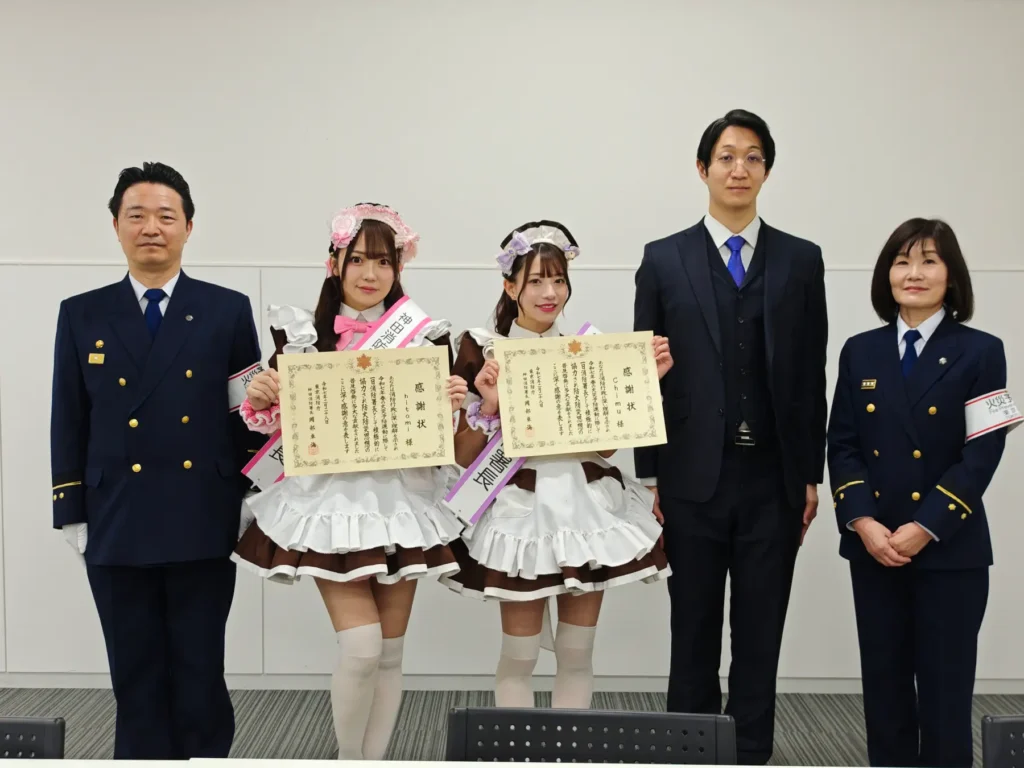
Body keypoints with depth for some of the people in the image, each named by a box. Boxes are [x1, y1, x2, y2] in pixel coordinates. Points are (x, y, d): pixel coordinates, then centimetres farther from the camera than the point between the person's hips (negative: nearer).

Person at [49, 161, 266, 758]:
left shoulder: (228, 311, 2)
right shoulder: (83, 315, 7)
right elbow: (69, 423, 7)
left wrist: (251, 505, -1)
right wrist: (73, 514, 3)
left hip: (203, 526, -1)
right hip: (117, 528, 2)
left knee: (200, 674, 7)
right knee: (136, 677, 9)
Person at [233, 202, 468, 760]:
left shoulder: (426, 336, 2)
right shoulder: (301, 334, 1)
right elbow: (281, 426, 7)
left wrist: (451, 406, -15)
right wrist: (260, 399, -14)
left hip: (400, 499, 2)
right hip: (331, 499, -2)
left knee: (390, 651, 8)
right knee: (360, 646, -11)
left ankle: (374, 760, 25)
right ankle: (348, 759, 14)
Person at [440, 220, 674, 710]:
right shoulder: (482, 350, -3)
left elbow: (607, 441, 8)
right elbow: (463, 456, -3)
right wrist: (489, 403, -20)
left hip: (588, 505, 4)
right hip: (522, 507, -3)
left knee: (577, 652, 10)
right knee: (519, 655, 3)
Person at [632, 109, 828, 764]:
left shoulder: (802, 260, 6)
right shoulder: (664, 260, 2)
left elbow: (812, 374, 6)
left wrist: (812, 474, 3)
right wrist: (650, 475, -1)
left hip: (774, 477, 1)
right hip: (694, 475, -1)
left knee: (760, 632, 9)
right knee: (694, 630, 9)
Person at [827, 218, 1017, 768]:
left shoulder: (980, 352, -2)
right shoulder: (860, 352, 7)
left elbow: (982, 453, -8)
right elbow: (843, 445, 3)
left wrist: (925, 527, -15)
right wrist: (863, 522, -11)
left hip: (950, 550, -3)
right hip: (873, 547, 3)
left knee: (945, 689, 3)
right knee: (884, 683, 10)